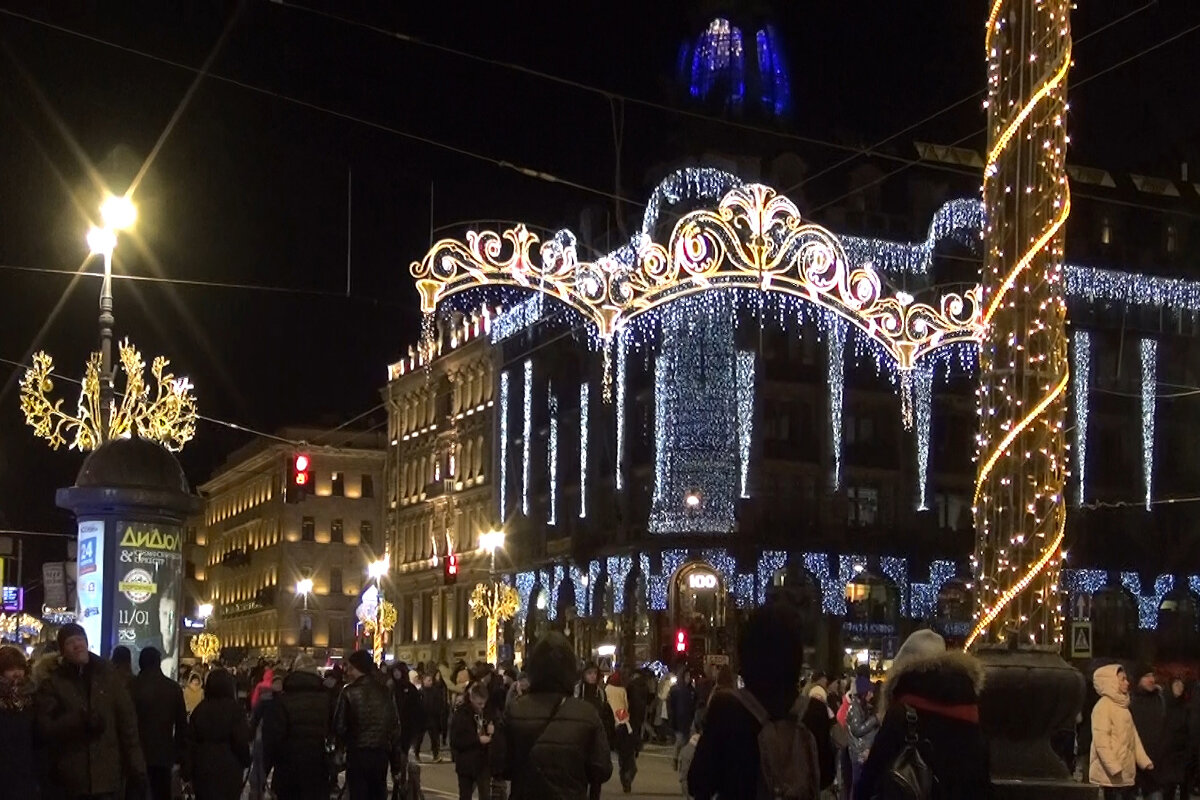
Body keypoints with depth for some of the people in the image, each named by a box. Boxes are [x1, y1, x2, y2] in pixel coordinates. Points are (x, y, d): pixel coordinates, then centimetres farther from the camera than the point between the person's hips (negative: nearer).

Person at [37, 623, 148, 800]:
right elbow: (45, 727, -5)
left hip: (107, 774, 1)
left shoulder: (107, 674, 7)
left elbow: (127, 719, 6)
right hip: (72, 777, -1)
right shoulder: (53, 683, 4)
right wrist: (80, 720, -20)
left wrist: (135, 766, 0)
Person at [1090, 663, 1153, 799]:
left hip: (1126, 773, 9)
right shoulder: (1103, 706, -12)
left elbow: (1133, 737, 19)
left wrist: (1144, 761, 11)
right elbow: (1101, 741, -19)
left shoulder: (1122, 705, 17)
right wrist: (1113, 767, -25)